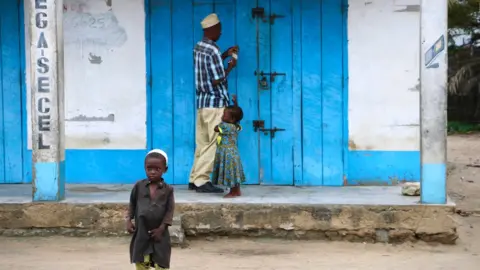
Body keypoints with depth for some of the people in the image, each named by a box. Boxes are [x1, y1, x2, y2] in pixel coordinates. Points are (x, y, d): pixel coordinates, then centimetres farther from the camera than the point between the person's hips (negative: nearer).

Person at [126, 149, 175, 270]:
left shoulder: (168, 189, -6)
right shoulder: (139, 186, -1)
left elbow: (170, 210, -6)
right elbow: (132, 204, 10)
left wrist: (161, 228, -12)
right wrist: (129, 220, 0)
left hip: (159, 233, -2)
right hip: (141, 232, 2)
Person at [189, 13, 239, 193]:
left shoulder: (198, 47, 11)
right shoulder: (213, 50, -17)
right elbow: (217, 80, -18)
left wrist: (225, 55, 24)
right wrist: (230, 67, -3)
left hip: (202, 102, 9)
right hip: (215, 103, -9)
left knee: (202, 143, 11)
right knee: (214, 143, -4)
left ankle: (195, 179, 13)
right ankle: (201, 180, -4)